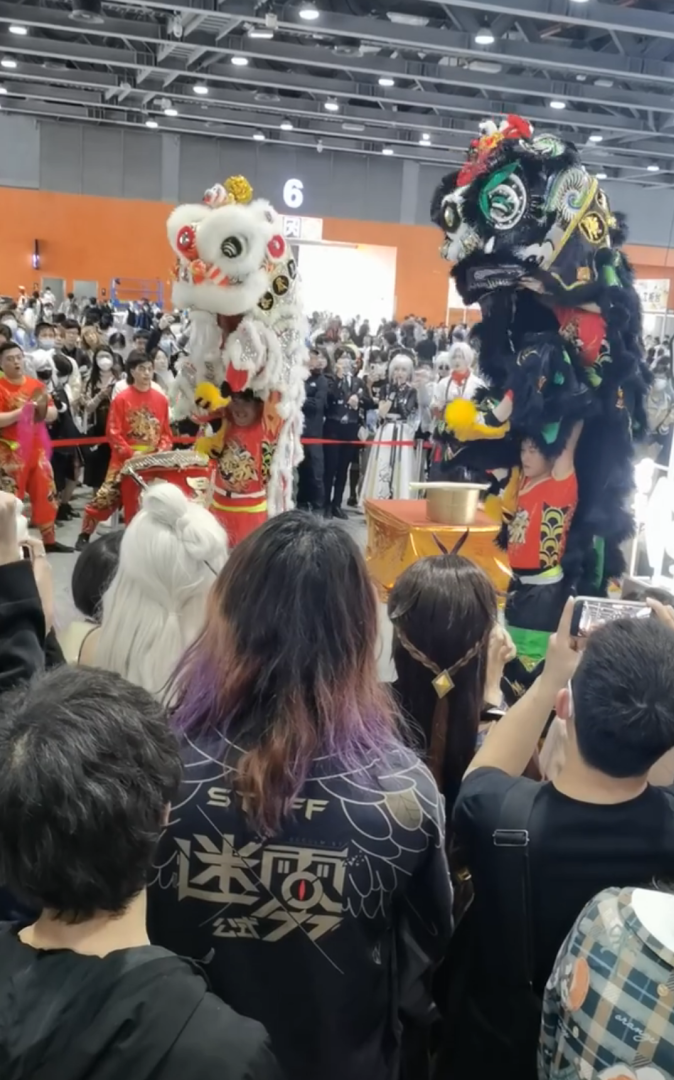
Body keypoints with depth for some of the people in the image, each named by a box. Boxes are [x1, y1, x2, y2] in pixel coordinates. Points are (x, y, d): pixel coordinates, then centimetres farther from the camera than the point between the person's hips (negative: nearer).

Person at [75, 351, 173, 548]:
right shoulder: (121, 399, -6)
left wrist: (162, 451, -6)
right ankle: (85, 535, 7)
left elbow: (166, 432, 12)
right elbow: (113, 433, -9)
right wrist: (131, 453, -18)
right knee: (106, 496, -8)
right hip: (125, 459, -4)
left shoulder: (161, 399, 6)